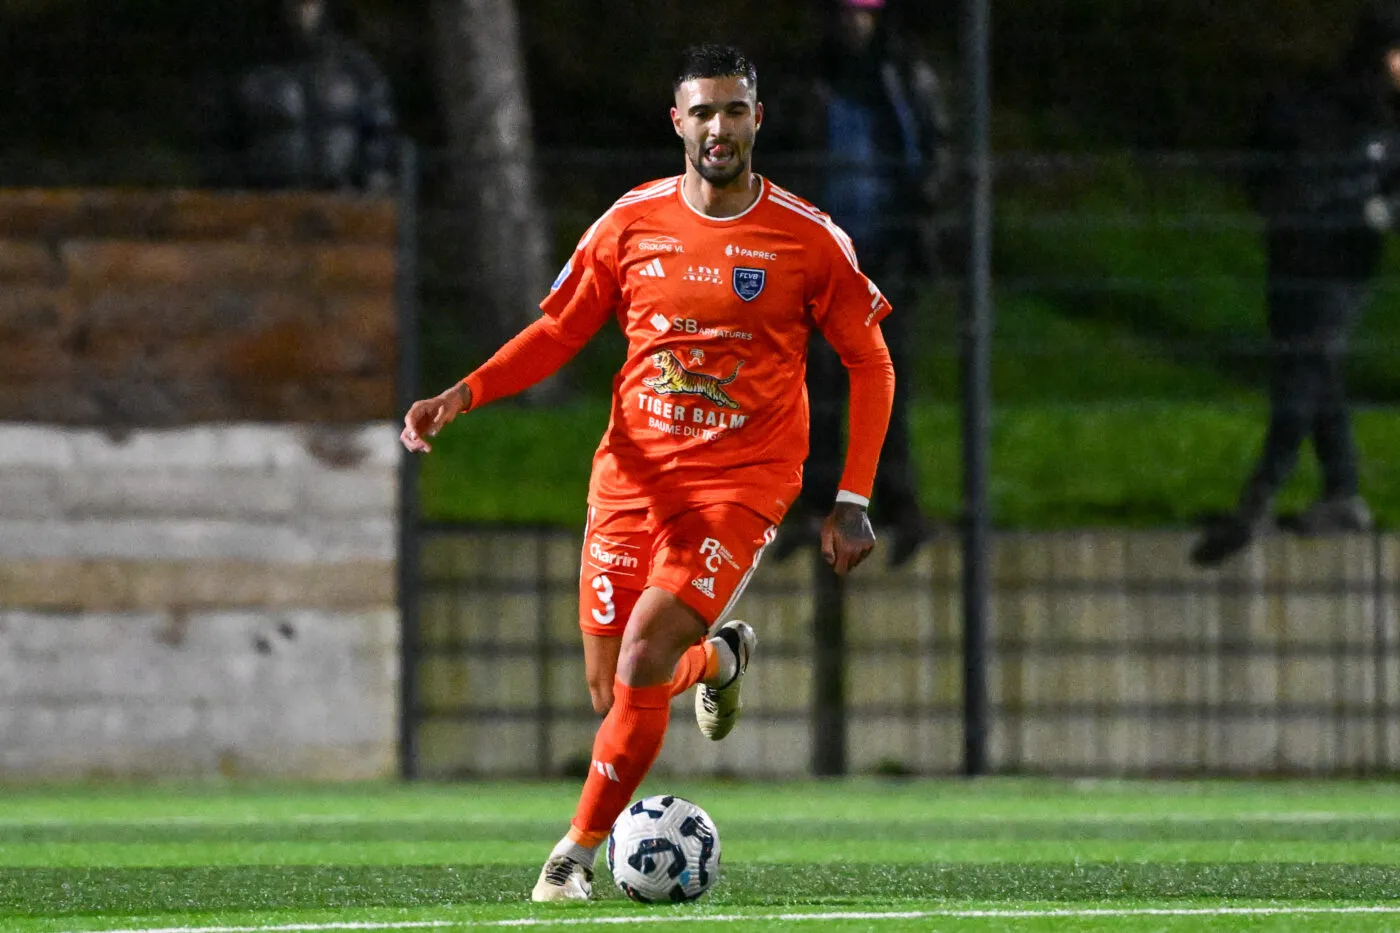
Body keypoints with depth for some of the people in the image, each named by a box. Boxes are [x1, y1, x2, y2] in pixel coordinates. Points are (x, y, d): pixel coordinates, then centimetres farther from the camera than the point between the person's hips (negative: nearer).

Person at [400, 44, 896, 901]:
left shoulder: (807, 238, -5)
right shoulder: (631, 224, 0)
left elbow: (870, 362, 3)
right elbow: (558, 333, 9)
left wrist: (854, 501, -2)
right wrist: (460, 397, -7)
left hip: (740, 483, -3)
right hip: (633, 475, 3)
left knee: (643, 661, -19)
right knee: (611, 690, 5)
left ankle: (580, 849, -2)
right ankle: (719, 658, 40)